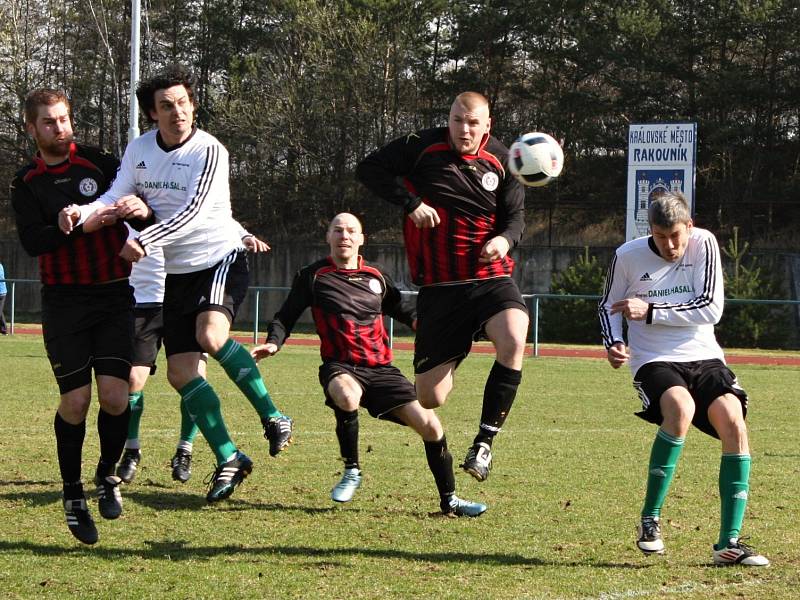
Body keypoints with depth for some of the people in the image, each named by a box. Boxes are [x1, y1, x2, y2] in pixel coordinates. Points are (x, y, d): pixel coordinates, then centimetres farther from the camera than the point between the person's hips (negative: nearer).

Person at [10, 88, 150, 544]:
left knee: (115, 396, -10)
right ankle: (73, 494, 13)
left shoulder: (101, 164, 4)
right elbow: (32, 242, -9)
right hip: (65, 300, 0)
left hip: (115, 296, 0)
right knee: (76, 401, -5)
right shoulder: (26, 184, 5)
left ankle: (108, 474, 16)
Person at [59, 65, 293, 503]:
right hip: (176, 274, 6)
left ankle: (272, 418, -18)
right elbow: (115, 199, -2)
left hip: (220, 259, -6)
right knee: (181, 372, -2)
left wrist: (145, 241, -31)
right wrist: (81, 213, -23)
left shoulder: (209, 151, -15)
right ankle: (228, 460, 8)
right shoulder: (139, 150, 2)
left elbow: (192, 213, -23)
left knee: (210, 335, -33)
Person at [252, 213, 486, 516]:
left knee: (429, 424, -10)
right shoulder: (313, 276, 6)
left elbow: (400, 309, 30)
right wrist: (273, 343, -11)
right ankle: (351, 471, -18)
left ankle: (449, 500, 8)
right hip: (340, 367, -4)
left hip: (381, 369, 4)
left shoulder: (376, 277, 16)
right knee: (347, 395, -41)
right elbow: (285, 317, 8)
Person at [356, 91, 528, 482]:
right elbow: (369, 169, 1)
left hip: (491, 278, 0)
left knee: (513, 341, -33)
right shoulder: (423, 147, -2)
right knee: (429, 399, 0)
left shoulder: (501, 161, 4)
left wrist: (505, 239, -16)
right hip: (439, 285, 0)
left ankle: (484, 442, -21)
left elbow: (515, 215, 7)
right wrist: (411, 203, -11)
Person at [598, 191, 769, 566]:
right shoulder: (628, 256, -2)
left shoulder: (704, 244, -3)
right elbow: (608, 306, 14)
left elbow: (711, 309, -10)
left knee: (733, 423, -23)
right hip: (654, 362, -2)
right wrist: (613, 344, -6)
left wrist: (651, 311, -15)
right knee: (681, 408, -35)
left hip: (703, 357, 2)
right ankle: (650, 519, -20)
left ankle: (729, 543, -16)